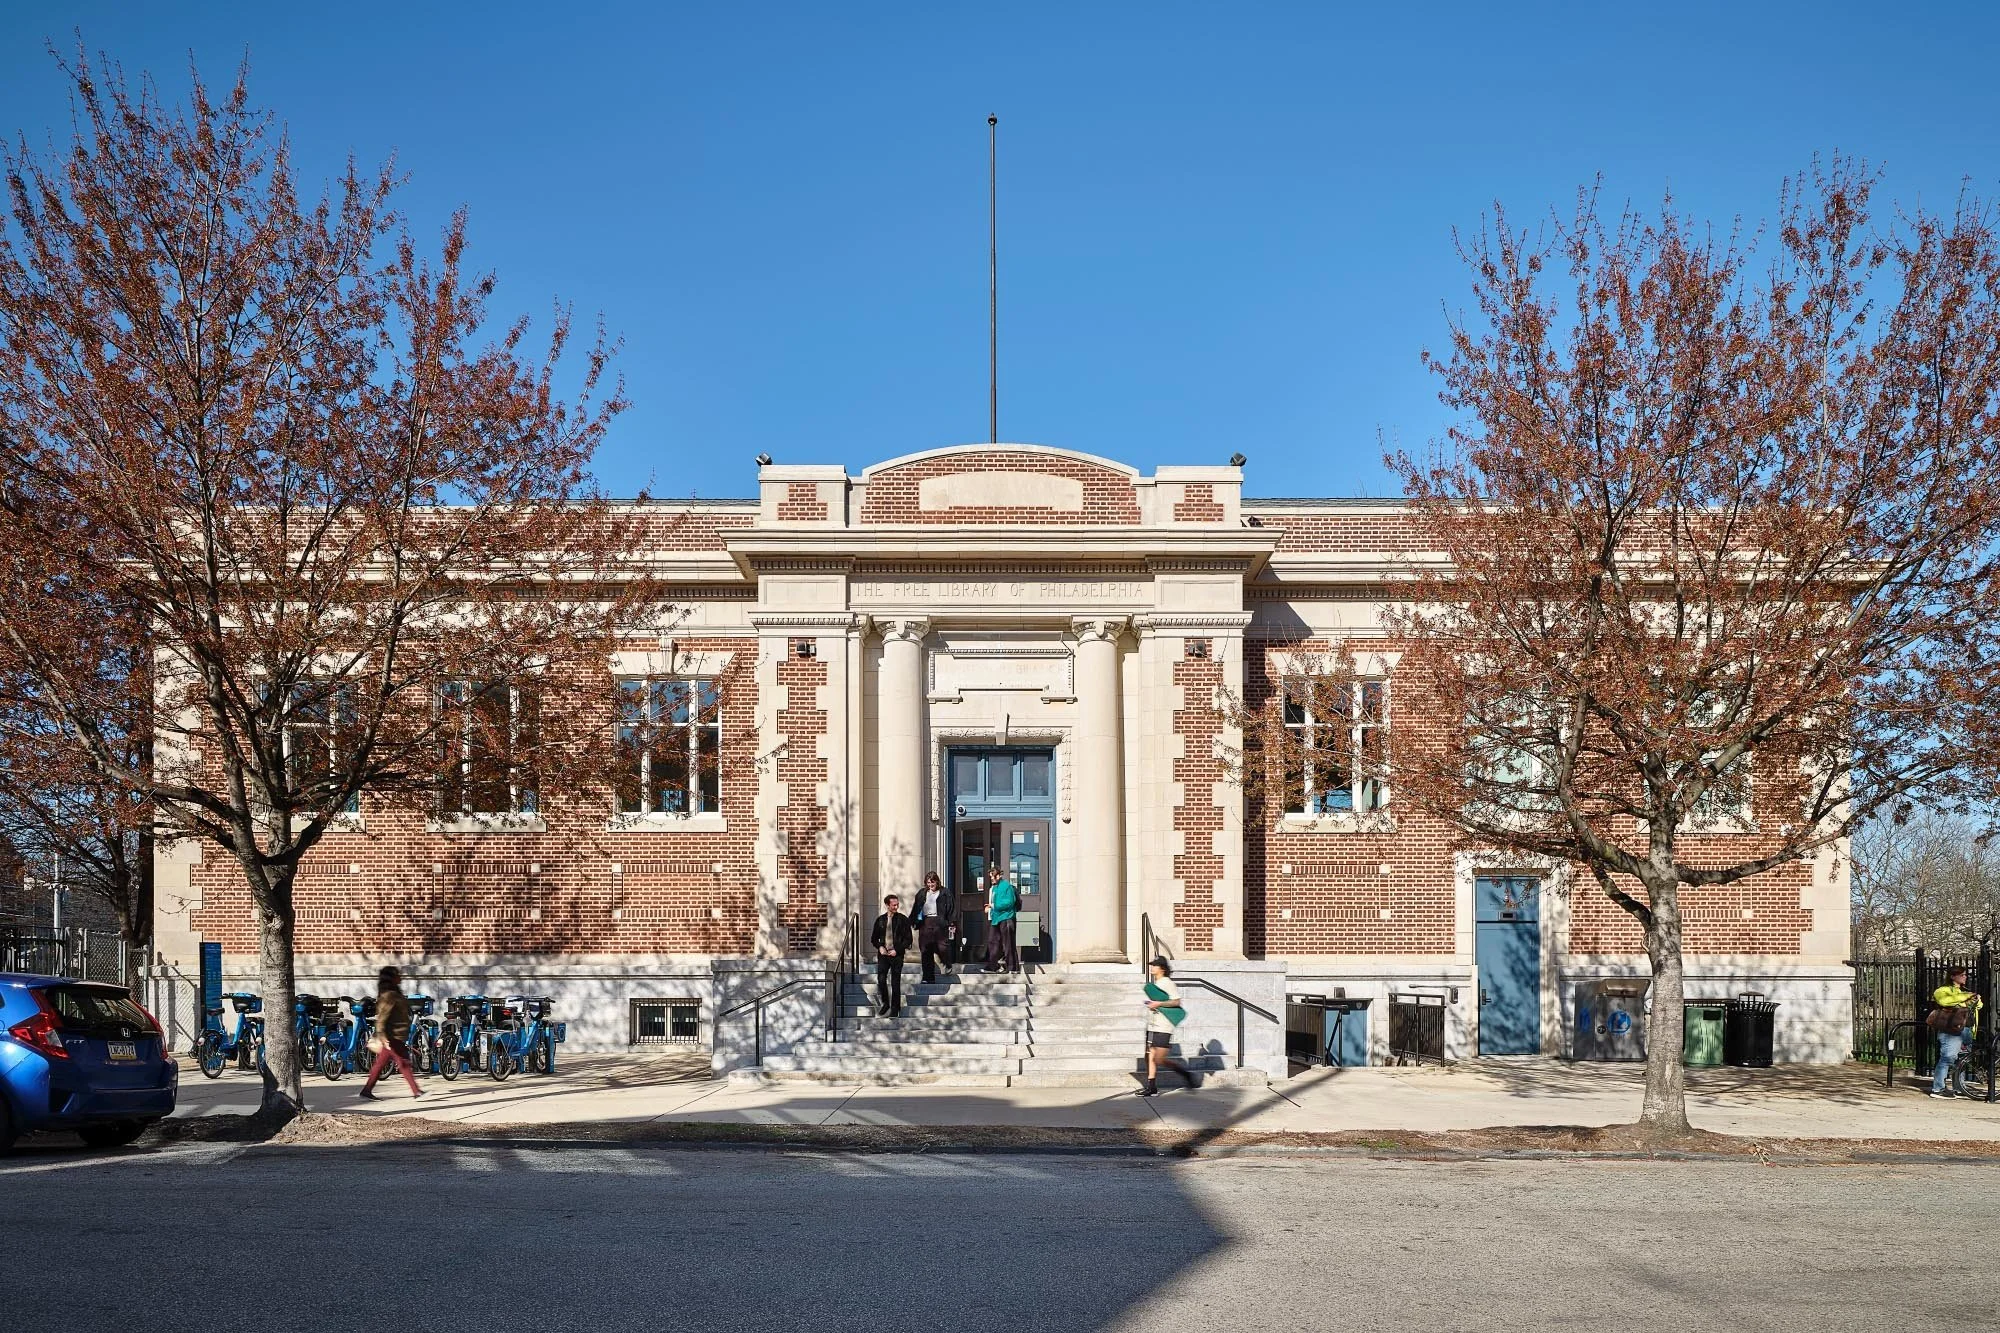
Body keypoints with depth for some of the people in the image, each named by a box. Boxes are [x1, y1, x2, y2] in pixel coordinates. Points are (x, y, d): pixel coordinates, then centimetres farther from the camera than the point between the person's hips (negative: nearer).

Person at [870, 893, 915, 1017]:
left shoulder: (903, 920, 0)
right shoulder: (880, 920, 9)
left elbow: (908, 938, -1)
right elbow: (874, 938, 16)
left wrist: (897, 950, -9)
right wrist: (880, 947, -3)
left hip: (897, 955, -2)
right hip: (883, 954, 2)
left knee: (895, 983, 0)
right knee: (881, 979, -9)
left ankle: (895, 1009, 10)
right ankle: (885, 1003, 14)